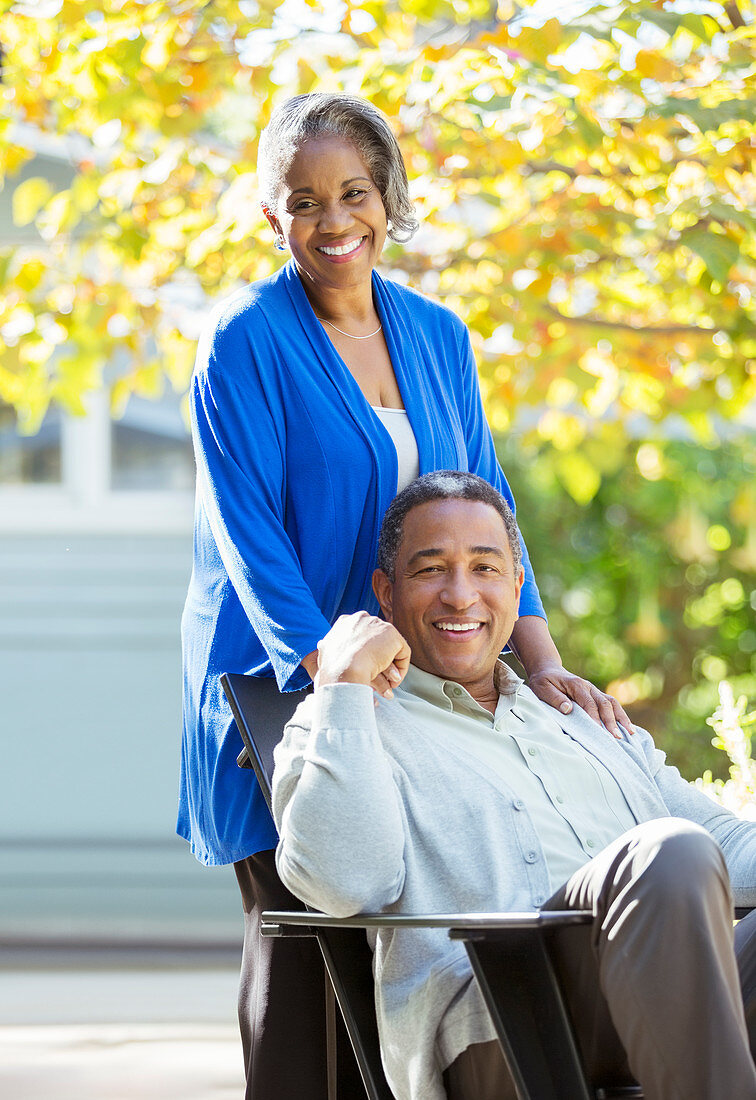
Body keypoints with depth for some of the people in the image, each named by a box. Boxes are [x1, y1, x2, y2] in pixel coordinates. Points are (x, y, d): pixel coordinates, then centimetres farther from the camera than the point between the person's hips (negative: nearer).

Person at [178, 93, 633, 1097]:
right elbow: (248, 528, -14)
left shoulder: (438, 336, 10)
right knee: (300, 942, -4)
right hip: (278, 687, -5)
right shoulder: (246, 340, -7)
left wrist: (541, 661, -6)